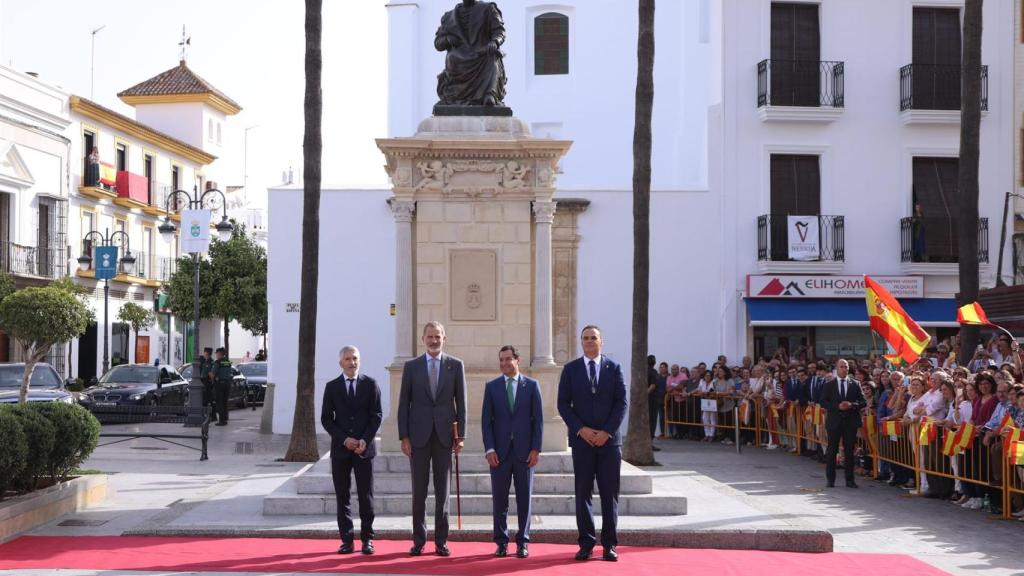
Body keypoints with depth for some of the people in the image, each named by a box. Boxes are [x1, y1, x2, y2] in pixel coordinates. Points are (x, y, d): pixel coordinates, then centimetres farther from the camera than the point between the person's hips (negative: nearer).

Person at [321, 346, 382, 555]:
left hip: (365, 447, -1)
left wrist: (365, 440, -11)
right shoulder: (332, 387, 6)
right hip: (340, 448, 1)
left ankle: (367, 539, 5)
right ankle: (346, 540, 6)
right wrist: (344, 439, -9)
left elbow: (377, 415, 1)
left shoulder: (370, 384, 5)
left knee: (366, 495, 0)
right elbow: (326, 418, 3)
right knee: (343, 496, 2)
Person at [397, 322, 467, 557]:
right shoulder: (411, 366, 5)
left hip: (444, 435, 0)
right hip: (419, 436, 0)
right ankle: (419, 540, 10)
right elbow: (404, 404, 4)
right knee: (419, 491, 3)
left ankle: (441, 541, 9)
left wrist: (461, 436, -2)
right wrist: (404, 437, -3)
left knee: (442, 491, 4)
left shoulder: (455, 365, 5)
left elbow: (461, 403, 4)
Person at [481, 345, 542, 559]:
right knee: (499, 499, 2)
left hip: (524, 451, 0)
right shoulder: (491, 386, 7)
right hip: (499, 451, 1)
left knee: (524, 498, 3)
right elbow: (486, 420, 3)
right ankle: (501, 542, 9)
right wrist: (489, 449, -6)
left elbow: (538, 419, 3)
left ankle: (522, 543, 9)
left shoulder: (531, 385, 5)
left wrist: (536, 448, -5)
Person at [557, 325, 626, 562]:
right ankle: (586, 543, 5)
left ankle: (610, 543, 7)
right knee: (583, 492, 1)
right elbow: (563, 404, 2)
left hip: (609, 439, 0)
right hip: (582, 439, 0)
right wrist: (580, 429, -10)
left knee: (610, 493, 2)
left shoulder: (614, 368, 5)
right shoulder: (570, 369, 6)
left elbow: (621, 403, 1)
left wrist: (607, 432, -9)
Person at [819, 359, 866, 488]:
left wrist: (851, 405, -16)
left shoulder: (855, 384, 6)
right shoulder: (829, 385, 4)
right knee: (832, 451, 4)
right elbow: (823, 402, -2)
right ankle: (830, 479, 11)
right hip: (834, 421, 0)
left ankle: (849, 480, 9)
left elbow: (862, 402, 3)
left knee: (849, 451, 4)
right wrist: (838, 406, -15)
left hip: (851, 421, 1)